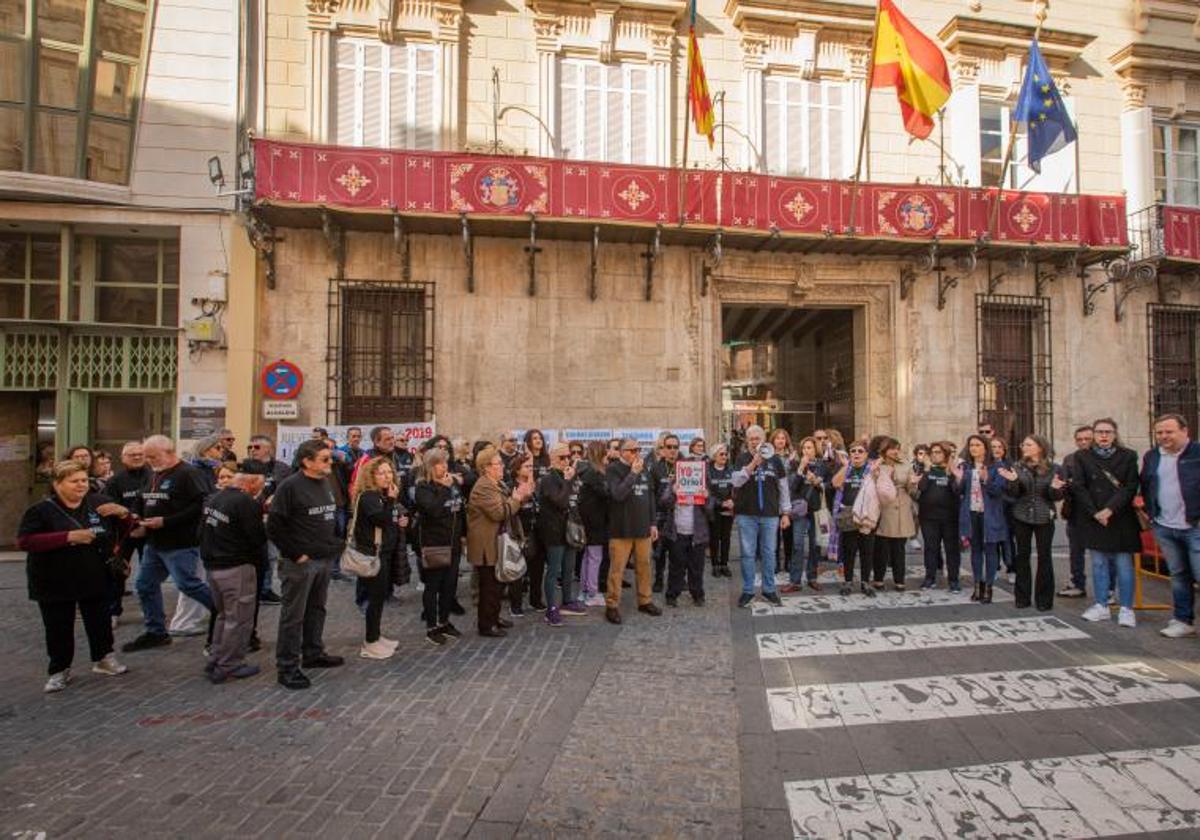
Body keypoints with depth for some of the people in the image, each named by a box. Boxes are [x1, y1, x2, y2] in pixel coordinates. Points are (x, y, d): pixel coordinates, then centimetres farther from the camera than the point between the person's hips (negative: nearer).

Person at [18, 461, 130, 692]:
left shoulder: (97, 505, 1)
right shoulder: (41, 510, -10)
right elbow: (24, 541, -21)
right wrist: (69, 537, -27)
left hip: (94, 579, 3)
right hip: (55, 583, -3)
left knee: (99, 621, 13)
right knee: (59, 628, 8)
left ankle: (103, 659, 31)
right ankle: (59, 670, 25)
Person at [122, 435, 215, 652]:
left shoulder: (188, 474, -15)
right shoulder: (155, 475, 15)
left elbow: (200, 506, -25)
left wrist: (165, 521, -23)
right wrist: (143, 525, 6)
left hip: (180, 544, -10)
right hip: (155, 543, 10)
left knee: (188, 584, -12)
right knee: (145, 585, 13)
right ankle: (156, 632, 27)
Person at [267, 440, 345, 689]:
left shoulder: (325, 484, 10)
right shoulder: (290, 486, -15)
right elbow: (274, 527, -16)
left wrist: (335, 545, 11)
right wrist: (296, 554, -16)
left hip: (325, 559, 8)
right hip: (300, 563, -8)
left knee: (317, 609, 18)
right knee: (293, 615, 2)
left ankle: (313, 653, 33)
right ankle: (287, 667, 13)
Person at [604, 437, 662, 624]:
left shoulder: (643, 469, 10)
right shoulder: (613, 469, -8)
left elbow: (650, 496, 16)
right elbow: (618, 494, -22)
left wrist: (653, 522, 13)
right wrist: (633, 473, -19)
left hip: (643, 527, 6)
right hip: (621, 529, -5)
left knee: (644, 566, 13)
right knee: (617, 568, 0)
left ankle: (645, 601, 27)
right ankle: (612, 606, 11)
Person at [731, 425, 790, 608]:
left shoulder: (775, 459, 4)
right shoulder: (743, 459, 1)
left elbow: (783, 488, 8)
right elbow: (736, 481, -13)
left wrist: (785, 513, 5)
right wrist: (753, 464, -22)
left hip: (770, 515, 1)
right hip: (746, 515, -1)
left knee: (769, 553, 9)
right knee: (747, 554, 4)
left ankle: (769, 589, 21)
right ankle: (747, 590, 15)